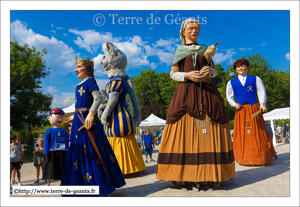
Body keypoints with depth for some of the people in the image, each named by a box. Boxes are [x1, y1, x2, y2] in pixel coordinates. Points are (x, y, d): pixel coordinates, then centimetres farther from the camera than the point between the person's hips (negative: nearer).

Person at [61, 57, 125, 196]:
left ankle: (100, 186, 5)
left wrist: (91, 114, -32)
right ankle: (87, 185, 21)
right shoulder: (81, 85, 19)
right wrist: (75, 117, 30)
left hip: (87, 121, -9)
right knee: (80, 153, 11)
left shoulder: (90, 81, -6)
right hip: (79, 121, 9)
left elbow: (98, 98, -20)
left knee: (91, 152, -6)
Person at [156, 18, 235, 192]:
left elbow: (214, 70, 19)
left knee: (207, 133, -4)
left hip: (207, 92, 2)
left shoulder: (205, 49, 20)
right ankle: (184, 176, -2)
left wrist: (210, 71, -4)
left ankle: (208, 176, 3)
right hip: (186, 93, -2)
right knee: (185, 134, -7)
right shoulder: (180, 50, 15)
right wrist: (188, 75, -10)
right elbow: (173, 74, 9)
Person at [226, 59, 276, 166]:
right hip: (240, 110, 1)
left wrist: (262, 105, -6)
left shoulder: (255, 79, 12)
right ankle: (244, 158, 9)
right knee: (241, 134, 1)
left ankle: (261, 157, 11)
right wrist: (234, 104, -2)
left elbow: (262, 92, 7)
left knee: (258, 133, 0)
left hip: (254, 109, -1)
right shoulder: (231, 82, 15)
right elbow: (229, 96, 17)